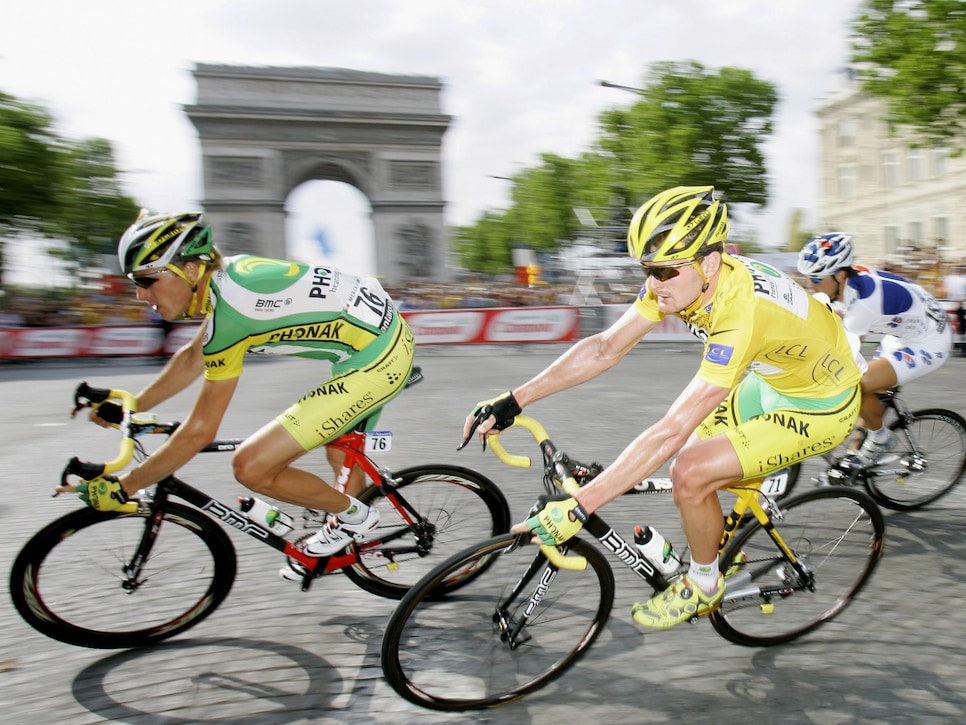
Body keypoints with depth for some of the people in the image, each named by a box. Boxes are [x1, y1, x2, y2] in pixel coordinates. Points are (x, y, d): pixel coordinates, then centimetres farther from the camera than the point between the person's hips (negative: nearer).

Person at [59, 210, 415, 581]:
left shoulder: (229, 310, -20)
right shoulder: (231, 272, 8)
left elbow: (200, 431, -14)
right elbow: (194, 358, 23)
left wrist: (122, 486, -3)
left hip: (375, 361, -10)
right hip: (389, 334, 10)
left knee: (252, 468, -8)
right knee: (340, 453, 31)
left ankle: (354, 516, 12)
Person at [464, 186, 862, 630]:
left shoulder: (742, 312, -40)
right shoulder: (679, 277, -16)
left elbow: (671, 431, -43)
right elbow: (605, 348, -15)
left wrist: (578, 507, -43)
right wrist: (512, 402, -20)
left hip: (821, 405, -7)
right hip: (774, 378, 8)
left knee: (691, 473, -20)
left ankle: (703, 586, 8)